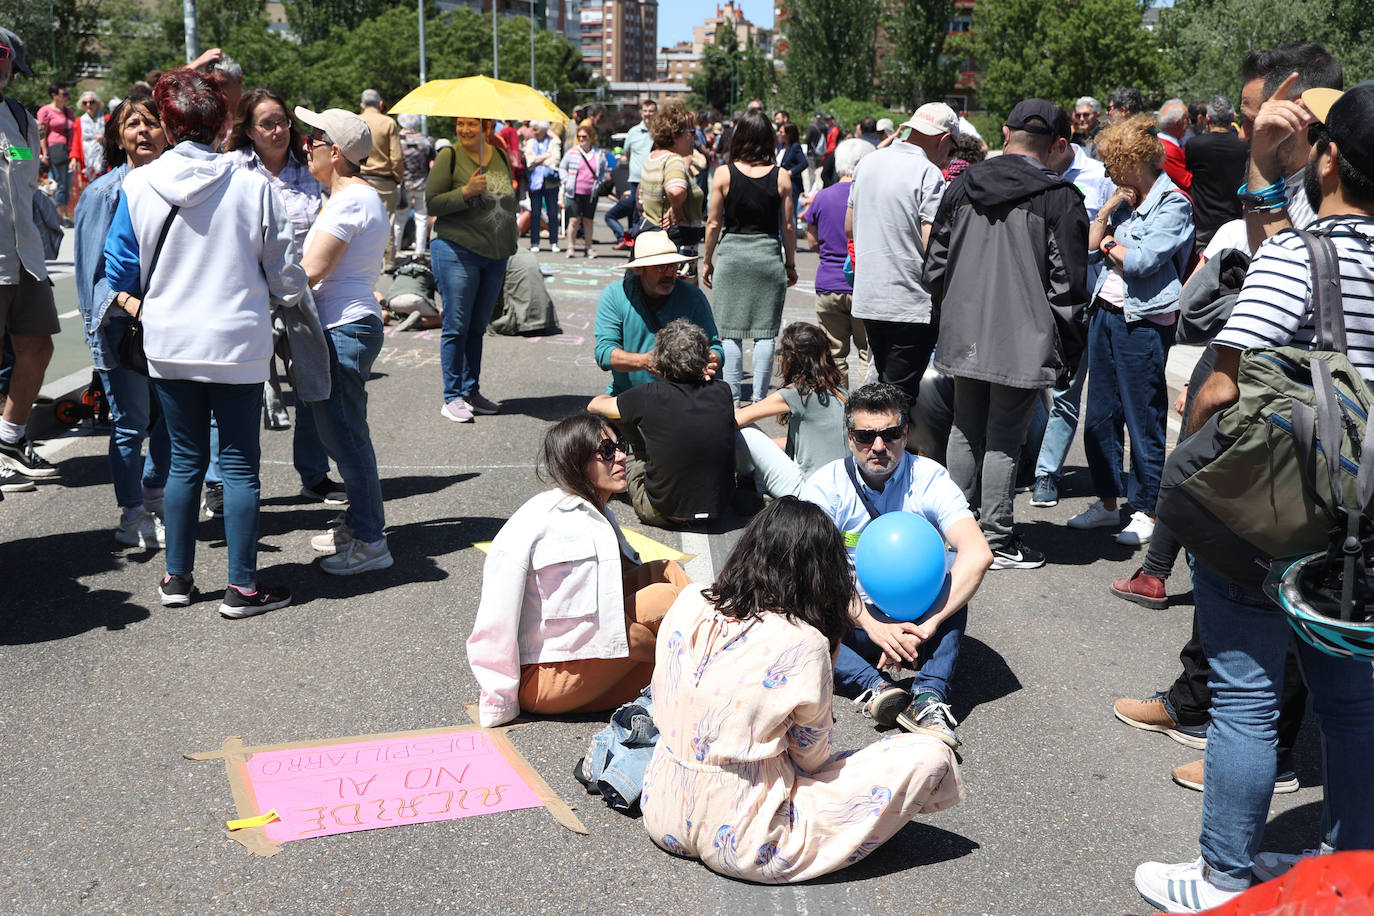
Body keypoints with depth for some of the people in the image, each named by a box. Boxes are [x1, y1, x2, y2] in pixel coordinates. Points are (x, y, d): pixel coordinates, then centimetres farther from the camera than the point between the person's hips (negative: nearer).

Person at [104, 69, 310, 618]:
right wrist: (292, 298, 20)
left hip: (168, 346, 3)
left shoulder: (138, 187, -4)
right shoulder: (251, 185, -10)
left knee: (184, 460, 14)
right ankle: (242, 587, 9)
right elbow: (284, 272, -2)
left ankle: (177, 578, 23)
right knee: (239, 465, 5)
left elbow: (119, 271, 5)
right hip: (237, 344, -2)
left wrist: (136, 305, 25)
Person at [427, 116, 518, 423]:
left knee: (477, 327, 12)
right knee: (456, 326, -3)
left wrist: (511, 237, 17)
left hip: (495, 256, 5)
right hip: (457, 251, -5)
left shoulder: (501, 155, 11)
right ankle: (452, 398, 3)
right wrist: (465, 192, -22)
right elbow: (432, 203, -9)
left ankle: (471, 391, 20)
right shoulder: (449, 156, -5)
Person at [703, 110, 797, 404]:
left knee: (731, 332, 5)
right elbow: (788, 226, 2)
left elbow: (714, 223, -1)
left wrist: (708, 261, 10)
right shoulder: (782, 177, -3)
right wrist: (791, 264, 13)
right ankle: (759, 397, 7)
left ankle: (732, 395, 6)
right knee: (764, 333, 5)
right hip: (769, 255, 1)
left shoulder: (724, 174, -5)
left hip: (731, 253, -1)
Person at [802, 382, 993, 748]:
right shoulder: (827, 485, -9)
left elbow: (978, 555, -26)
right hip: (853, 622, 0)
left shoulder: (930, 479, -11)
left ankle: (929, 697, -38)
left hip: (913, 619, 0)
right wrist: (873, 625, -36)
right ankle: (874, 685, -40)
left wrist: (926, 626, -36)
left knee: (955, 583, -28)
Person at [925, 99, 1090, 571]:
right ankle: (996, 540, 9)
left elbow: (934, 266, 12)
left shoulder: (962, 187, 7)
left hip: (964, 337, 5)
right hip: (1022, 344, -5)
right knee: (1004, 439, 2)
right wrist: (1067, 353, -1)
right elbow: (1067, 284, -9)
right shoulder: (1059, 198, -9)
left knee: (965, 431, 17)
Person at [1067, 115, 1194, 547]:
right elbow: (1089, 244, 8)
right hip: (1105, 312, 8)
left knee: (1143, 418, 0)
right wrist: (1110, 207, -1)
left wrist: (1110, 244, -1)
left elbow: (1142, 260, -18)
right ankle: (1107, 502, 24)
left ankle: (1145, 511, 10)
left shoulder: (1173, 204, -9)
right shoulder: (1126, 196, 13)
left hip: (1143, 321, -8)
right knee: (1099, 415, 12)